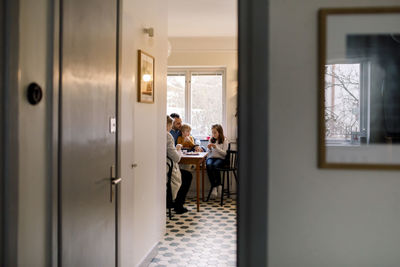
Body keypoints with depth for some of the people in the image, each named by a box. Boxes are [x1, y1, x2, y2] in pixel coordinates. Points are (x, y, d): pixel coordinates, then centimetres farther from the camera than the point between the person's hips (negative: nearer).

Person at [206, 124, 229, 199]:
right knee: (209, 165, -33)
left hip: (220, 158, -3)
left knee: (215, 165, -37)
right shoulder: (211, 140, 14)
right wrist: (209, 149, -5)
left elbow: (224, 153, -4)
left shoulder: (224, 140, 3)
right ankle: (214, 186, -30)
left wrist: (216, 147, -14)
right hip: (211, 157, 3)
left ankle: (215, 187, -23)